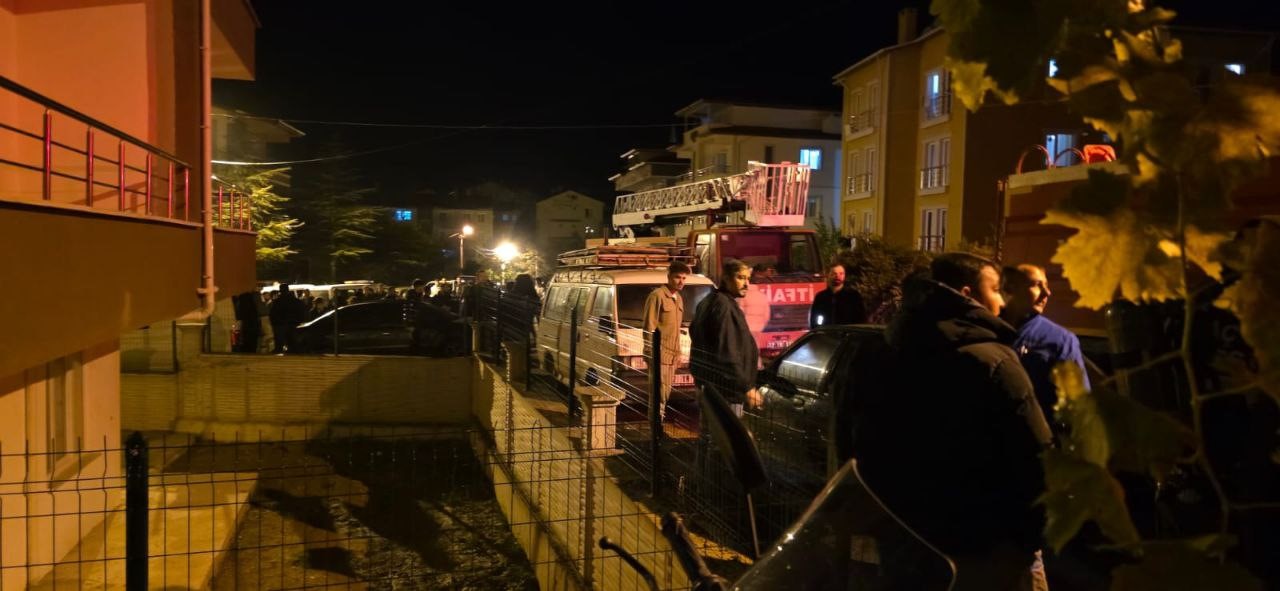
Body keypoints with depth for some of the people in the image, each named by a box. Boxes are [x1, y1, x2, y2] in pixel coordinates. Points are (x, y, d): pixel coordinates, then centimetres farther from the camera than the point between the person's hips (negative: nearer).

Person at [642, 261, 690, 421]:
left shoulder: (678, 299, 16)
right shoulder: (657, 295, -10)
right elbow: (649, 326, -13)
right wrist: (652, 351, -17)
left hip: (671, 354, 8)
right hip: (659, 354, -8)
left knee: (665, 392, 11)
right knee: (660, 392, -10)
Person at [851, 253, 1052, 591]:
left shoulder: (887, 359, 5)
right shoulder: (991, 361, -17)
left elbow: (867, 453, 10)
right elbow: (1034, 459, -18)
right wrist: (1034, 534, -4)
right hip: (988, 549, -6)